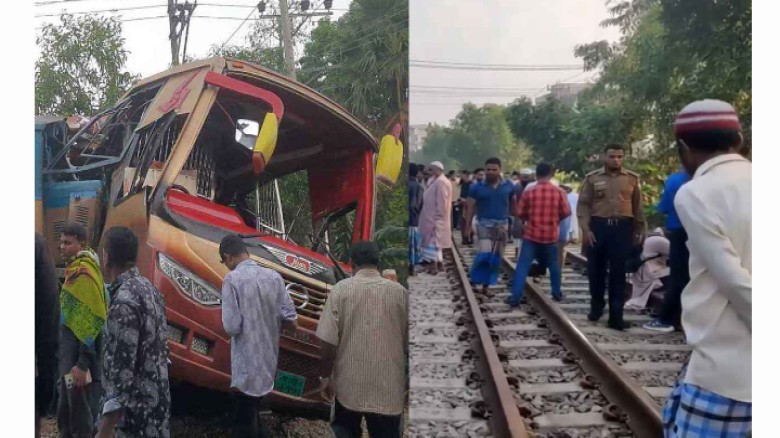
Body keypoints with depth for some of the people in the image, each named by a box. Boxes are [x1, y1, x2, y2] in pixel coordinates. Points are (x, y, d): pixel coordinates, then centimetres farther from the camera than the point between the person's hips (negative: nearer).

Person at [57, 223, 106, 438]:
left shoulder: (84, 273, -17)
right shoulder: (74, 270, 12)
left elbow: (92, 321, -22)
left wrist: (82, 364, -22)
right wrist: (68, 361, 20)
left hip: (80, 355, -9)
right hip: (72, 351, 9)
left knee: (81, 416, 1)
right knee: (66, 414, 19)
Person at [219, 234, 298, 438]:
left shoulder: (232, 279, -13)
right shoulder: (274, 276, 2)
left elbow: (231, 327, -17)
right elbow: (291, 321, 1)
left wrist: (243, 324, 5)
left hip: (247, 363, -6)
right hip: (269, 360, 6)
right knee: (253, 416, 23)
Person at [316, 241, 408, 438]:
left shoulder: (341, 289, -6)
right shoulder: (400, 292, -1)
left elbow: (329, 341, -8)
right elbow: (409, 343, 4)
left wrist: (325, 376, 5)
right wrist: (407, 379, 18)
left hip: (349, 381, 0)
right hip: (389, 384, 1)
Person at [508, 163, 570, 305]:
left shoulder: (529, 191, -8)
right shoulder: (559, 192, -6)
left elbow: (520, 213, -3)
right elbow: (566, 212, -2)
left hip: (531, 234, -1)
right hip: (551, 235, 1)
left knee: (523, 266, 0)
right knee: (553, 264, 20)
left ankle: (515, 297, -4)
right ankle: (557, 293, 28)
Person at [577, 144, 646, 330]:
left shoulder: (632, 179, 7)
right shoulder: (592, 178, 4)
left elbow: (638, 207, 10)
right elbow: (583, 205, 1)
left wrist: (638, 232, 8)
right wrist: (586, 229, -8)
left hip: (623, 228, 0)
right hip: (598, 226, 0)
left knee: (618, 273, 0)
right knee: (596, 270, 8)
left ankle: (616, 315, 4)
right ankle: (596, 306, 29)